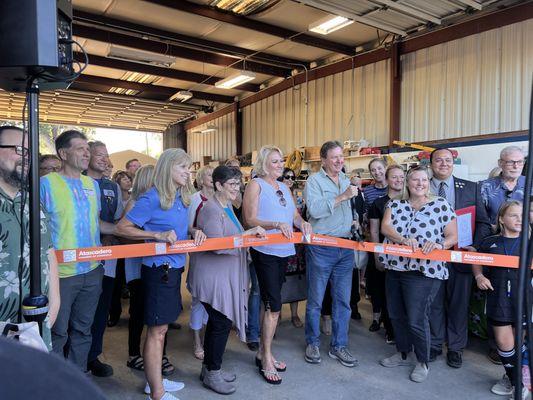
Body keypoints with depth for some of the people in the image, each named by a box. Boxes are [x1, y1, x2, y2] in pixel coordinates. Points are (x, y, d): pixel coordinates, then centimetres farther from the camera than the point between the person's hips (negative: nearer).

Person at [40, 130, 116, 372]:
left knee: (83, 330, 17)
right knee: (58, 334, 8)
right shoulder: (47, 183, -8)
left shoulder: (92, 184, 9)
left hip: (92, 271, 5)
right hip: (60, 272, -5)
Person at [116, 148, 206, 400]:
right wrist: (158, 235, -23)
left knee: (160, 327, 19)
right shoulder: (152, 198, -15)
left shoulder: (180, 198, 8)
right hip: (158, 269, -8)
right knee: (156, 330, 1)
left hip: (174, 268, 8)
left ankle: (154, 380, 36)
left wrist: (194, 232, -1)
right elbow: (122, 228, -15)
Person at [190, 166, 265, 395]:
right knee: (222, 323, -2)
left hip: (224, 276, 10)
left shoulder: (227, 207, 13)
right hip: (212, 278, -10)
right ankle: (212, 374, 17)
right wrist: (247, 234, -25)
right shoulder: (211, 209, -18)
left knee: (217, 322, 17)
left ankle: (209, 368, 32)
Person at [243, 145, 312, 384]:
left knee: (271, 304, 15)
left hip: (284, 251, 7)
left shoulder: (284, 188, 16)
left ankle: (263, 353, 28)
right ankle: (266, 360, 9)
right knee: (274, 306, -7)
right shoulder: (256, 184, -5)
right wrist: (276, 225, -26)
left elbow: (294, 215, 14)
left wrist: (301, 223, -9)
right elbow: (250, 220, -13)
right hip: (265, 252, -7)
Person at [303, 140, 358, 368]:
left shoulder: (346, 180, 15)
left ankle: (339, 346, 23)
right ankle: (312, 343, 23)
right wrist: (342, 197, -23)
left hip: (346, 247, 6)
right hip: (321, 248, -5)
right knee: (315, 299, 6)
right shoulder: (314, 181, -5)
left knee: (343, 300, 10)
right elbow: (315, 210, -21)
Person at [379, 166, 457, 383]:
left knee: (416, 320, -3)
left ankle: (423, 362, 21)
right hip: (395, 267, 5)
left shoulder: (441, 205, -1)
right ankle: (403, 353, 37)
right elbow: (385, 227, -8)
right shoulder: (395, 204, 7)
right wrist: (403, 239, -25)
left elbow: (452, 237, -1)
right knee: (395, 315, 15)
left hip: (423, 271, -4)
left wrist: (439, 245, -22)